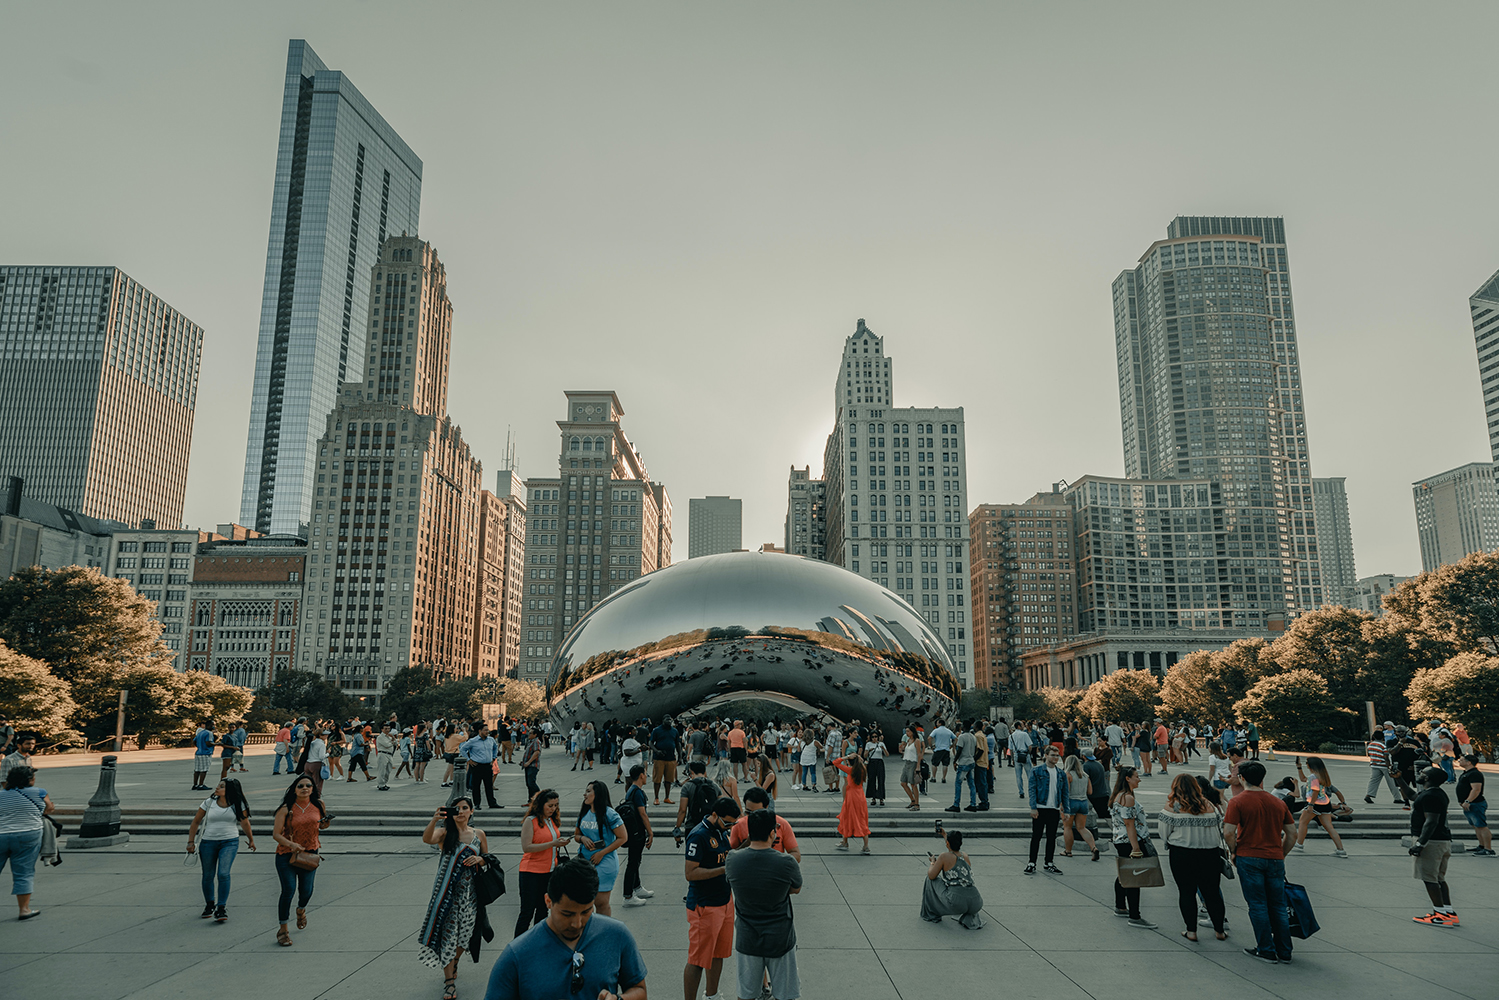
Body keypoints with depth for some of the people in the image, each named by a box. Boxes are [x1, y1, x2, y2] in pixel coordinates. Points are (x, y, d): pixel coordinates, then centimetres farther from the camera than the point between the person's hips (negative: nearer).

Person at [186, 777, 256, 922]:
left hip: (230, 842, -2)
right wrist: (191, 842, 3)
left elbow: (245, 823, 10)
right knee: (208, 876, 10)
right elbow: (196, 822, 8)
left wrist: (251, 840, 18)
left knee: (223, 874, -16)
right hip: (208, 842, 2)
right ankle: (209, 904, 33)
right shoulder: (209, 802, -1)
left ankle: (221, 908, -8)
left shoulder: (238, 805, -2)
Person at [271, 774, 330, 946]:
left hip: (309, 854, 3)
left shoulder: (318, 805, 2)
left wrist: (325, 824, -5)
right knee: (288, 890, -13)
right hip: (286, 854, -3)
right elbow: (276, 834, -12)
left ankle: (301, 910, 40)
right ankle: (283, 931, 5)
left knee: (306, 891, 1)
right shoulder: (286, 809, -10)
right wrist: (291, 844, -28)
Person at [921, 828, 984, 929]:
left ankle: (932, 914, 28)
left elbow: (931, 876, 4)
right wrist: (944, 835, 54)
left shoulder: (944, 856, 0)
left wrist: (932, 862, 24)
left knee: (931, 880, 19)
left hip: (956, 903, -5)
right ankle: (970, 919, 18)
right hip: (975, 904, 5)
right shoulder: (966, 857, 18)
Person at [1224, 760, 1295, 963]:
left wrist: (1234, 852, 2)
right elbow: (1292, 834, 10)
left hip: (1249, 858, -4)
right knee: (1278, 906, 13)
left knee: (1258, 906, 3)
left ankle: (1266, 951, 7)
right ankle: (1284, 951, 19)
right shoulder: (1278, 803, 7)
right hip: (1275, 859, 4)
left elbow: (1228, 833, -15)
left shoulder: (1237, 802, -8)